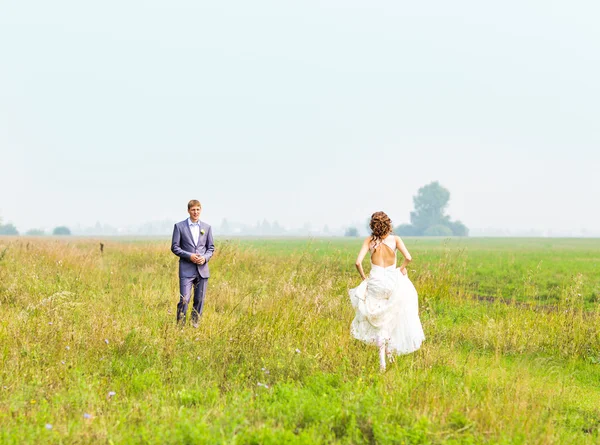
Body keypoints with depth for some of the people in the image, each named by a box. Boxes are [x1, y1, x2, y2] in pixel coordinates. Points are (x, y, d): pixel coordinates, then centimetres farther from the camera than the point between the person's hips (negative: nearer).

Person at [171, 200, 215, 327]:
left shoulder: (207, 227, 10)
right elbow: (174, 247, 0)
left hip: (202, 269, 3)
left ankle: (195, 324, 16)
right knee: (184, 299, -10)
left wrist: (205, 258, -6)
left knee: (200, 300, 6)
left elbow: (211, 247, 14)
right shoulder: (179, 226, 1)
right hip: (186, 269, -3)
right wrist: (189, 256, -13)